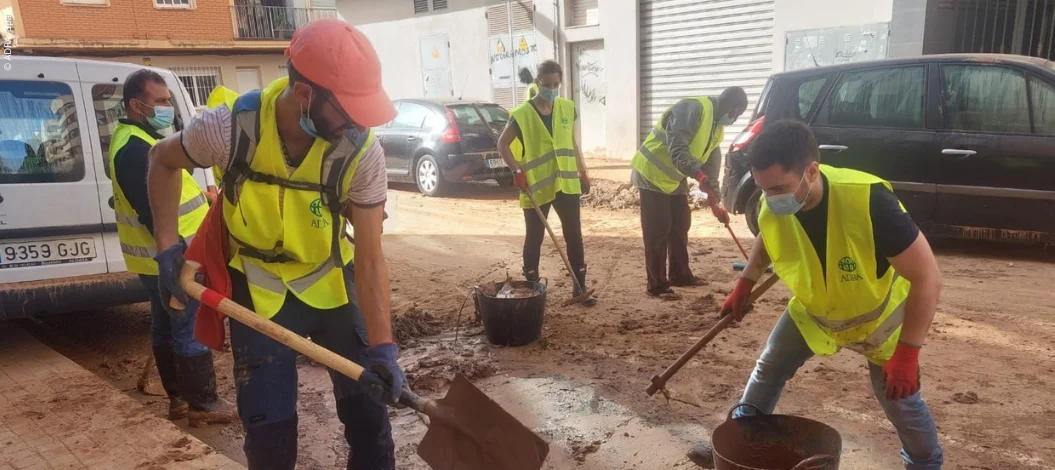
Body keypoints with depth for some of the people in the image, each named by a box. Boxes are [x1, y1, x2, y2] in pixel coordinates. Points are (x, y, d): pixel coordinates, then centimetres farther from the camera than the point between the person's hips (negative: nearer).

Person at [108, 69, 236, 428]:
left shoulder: (139, 139, 13)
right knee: (192, 331, -3)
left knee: (166, 327, 16)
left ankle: (179, 397, 27)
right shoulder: (134, 149, -22)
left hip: (160, 258, 11)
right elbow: (152, 213, -27)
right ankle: (203, 405, 7)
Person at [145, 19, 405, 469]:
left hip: (332, 282, 1)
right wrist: (168, 246, -6)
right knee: (269, 426, 7)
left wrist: (382, 347, -28)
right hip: (258, 290, 0)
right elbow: (163, 160, -1)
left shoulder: (362, 153, -25)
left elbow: (370, 258, -21)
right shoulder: (230, 128, -24)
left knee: (367, 403, 9)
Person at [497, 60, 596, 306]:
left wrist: (583, 173, 13)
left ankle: (580, 287, 17)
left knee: (574, 236, 7)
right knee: (534, 238, 7)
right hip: (536, 187, -3)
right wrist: (517, 170, -17)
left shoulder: (568, 108, 4)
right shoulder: (522, 114, -9)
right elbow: (503, 144, -5)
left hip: (566, 183, 3)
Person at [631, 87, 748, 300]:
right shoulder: (692, 109, -22)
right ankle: (657, 285, -2)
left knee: (680, 226, 13)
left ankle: (680, 275, 27)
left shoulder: (717, 129, 9)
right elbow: (677, 150, -32)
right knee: (658, 231, -8)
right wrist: (699, 175, -44)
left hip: (674, 179, 10)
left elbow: (712, 164, 11)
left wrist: (715, 202, 7)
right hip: (652, 174, -9)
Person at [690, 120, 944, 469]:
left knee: (899, 398, 4)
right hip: (812, 309, 4)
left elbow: (927, 278, -32)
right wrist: (744, 285, -2)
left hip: (879, 314, -4)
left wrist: (907, 354, -33)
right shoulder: (772, 208, -25)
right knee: (768, 370, 9)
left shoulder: (868, 202, -41)